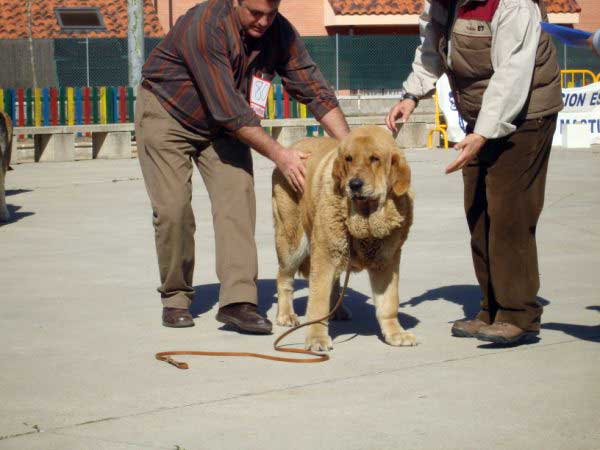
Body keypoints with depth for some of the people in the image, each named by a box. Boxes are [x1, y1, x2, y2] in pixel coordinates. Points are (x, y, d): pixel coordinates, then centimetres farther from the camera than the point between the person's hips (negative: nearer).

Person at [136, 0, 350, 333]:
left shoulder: (281, 33, -16)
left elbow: (314, 90, -13)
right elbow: (229, 111, -34)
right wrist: (278, 154, -32)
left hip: (223, 124, 4)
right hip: (167, 114, -4)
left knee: (237, 198, -14)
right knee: (173, 210, -11)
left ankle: (238, 300, -19)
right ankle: (175, 297, 7)